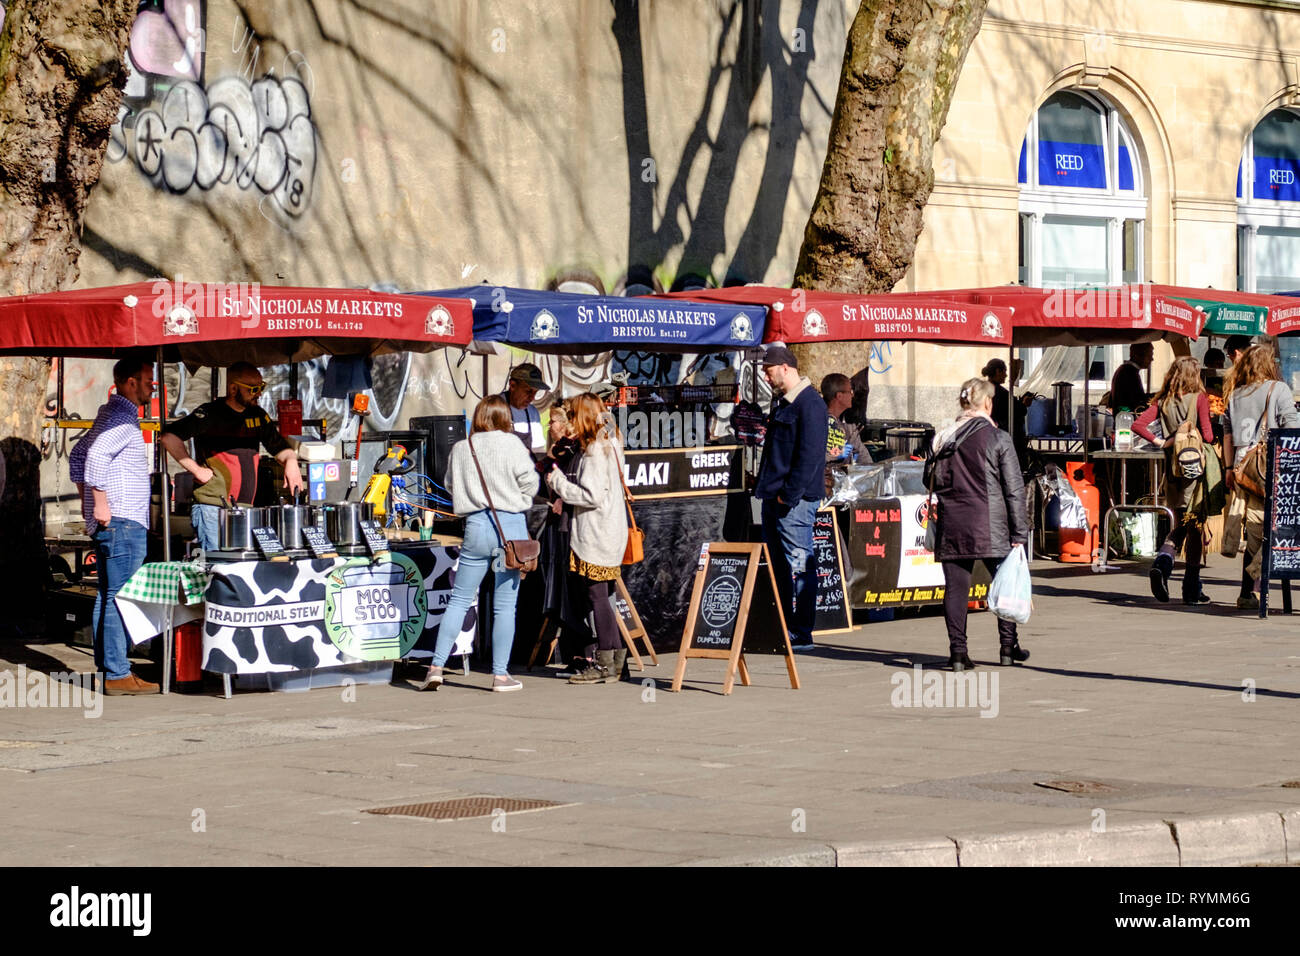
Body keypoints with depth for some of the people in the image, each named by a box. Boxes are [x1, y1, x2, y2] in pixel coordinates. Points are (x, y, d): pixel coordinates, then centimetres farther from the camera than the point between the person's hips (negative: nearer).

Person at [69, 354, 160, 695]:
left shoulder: (110, 414, 19)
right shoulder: (123, 418, -13)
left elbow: (78, 455, 26)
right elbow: (96, 455, -27)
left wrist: (86, 498, 25)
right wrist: (101, 503, -23)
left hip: (107, 524, 11)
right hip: (122, 522, -11)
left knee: (107, 596, 13)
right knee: (120, 598, -10)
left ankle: (106, 665, 18)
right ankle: (117, 675, -11)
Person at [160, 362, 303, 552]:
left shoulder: (258, 416, 14)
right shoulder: (210, 414, -7)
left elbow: (279, 447, 23)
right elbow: (170, 437, -14)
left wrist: (290, 460, 0)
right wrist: (196, 470, -14)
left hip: (245, 509, 7)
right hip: (212, 509, -7)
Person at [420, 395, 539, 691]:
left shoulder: (460, 449, 4)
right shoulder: (510, 444, -5)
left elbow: (450, 485, 14)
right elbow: (530, 483, -5)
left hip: (475, 525, 2)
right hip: (511, 525, -2)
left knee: (459, 599, 9)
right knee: (505, 605, 3)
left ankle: (436, 666, 3)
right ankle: (500, 674, 5)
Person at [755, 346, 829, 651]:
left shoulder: (810, 404, -12)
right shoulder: (782, 403, 18)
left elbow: (810, 455, -19)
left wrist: (789, 494, -20)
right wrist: (765, 488, 16)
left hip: (795, 500, -10)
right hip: (774, 499, 10)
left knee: (799, 566, -7)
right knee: (780, 566, 12)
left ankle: (801, 634, -4)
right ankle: (785, 629, 18)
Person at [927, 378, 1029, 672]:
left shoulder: (945, 438, 6)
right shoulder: (998, 439, -5)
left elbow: (933, 480, 11)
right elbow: (1014, 488, -5)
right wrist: (1019, 532, -3)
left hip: (952, 525, 3)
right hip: (989, 526, -3)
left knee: (956, 587, 4)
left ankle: (957, 651, 0)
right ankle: (1008, 646, 17)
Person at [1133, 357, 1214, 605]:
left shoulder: (1162, 401, 5)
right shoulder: (1199, 398, -7)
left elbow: (1138, 424, -4)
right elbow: (1207, 435, -12)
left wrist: (1159, 441, -1)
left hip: (1173, 468, 4)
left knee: (1181, 524, 16)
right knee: (1196, 525, 3)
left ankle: (1162, 561, -12)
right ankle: (1192, 589, 5)